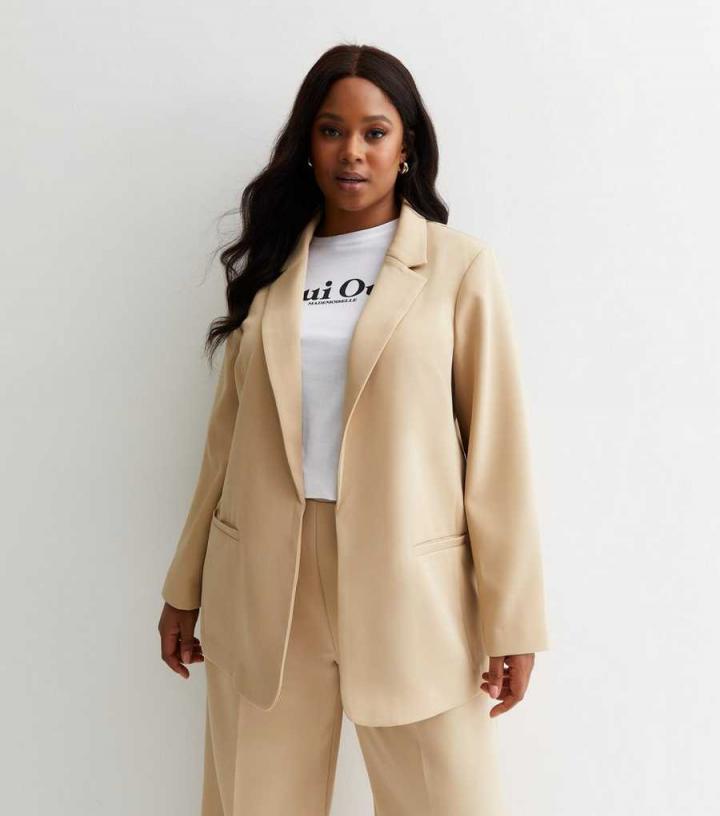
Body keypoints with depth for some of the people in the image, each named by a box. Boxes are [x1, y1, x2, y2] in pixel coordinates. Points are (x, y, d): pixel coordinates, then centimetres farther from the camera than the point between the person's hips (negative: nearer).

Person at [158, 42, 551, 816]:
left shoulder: (460, 266, -2)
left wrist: (512, 618, -6)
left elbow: (496, 447, -4)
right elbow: (230, 435, 11)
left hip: (408, 586, -3)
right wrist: (185, 585, 12)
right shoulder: (269, 265, 9)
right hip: (262, 586, 3)